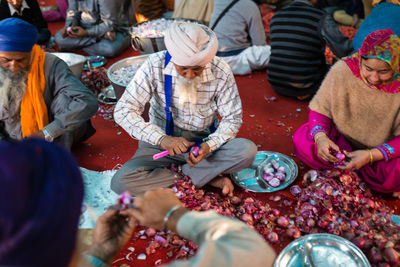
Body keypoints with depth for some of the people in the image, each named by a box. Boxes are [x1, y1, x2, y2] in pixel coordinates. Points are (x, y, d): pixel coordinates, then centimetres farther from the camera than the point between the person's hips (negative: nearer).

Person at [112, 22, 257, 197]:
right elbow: (123, 110, -18)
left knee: (247, 151, -27)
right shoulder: (155, 65, -18)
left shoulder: (221, 72, -15)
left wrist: (209, 145, -26)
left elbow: (232, 118, -5)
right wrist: (161, 139, -32)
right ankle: (211, 178, -16)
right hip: (162, 143, 1)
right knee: (121, 182, -24)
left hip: (205, 142, 0)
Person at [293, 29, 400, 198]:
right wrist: (320, 137, -30)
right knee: (301, 139, -22)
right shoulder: (344, 70, -20)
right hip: (342, 138, 2)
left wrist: (371, 155, -34)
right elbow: (320, 108, -10)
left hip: (384, 149, -1)